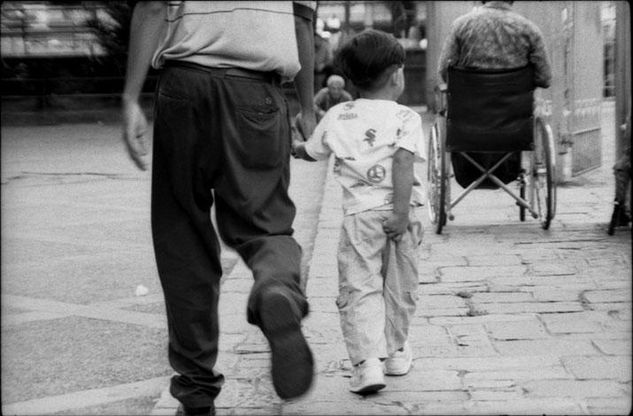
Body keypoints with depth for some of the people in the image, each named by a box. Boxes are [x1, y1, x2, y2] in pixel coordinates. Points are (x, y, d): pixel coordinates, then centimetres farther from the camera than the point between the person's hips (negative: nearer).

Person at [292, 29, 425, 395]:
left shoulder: (337, 117, 9)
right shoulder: (405, 117, -2)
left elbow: (310, 152, 22)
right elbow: (403, 163, -15)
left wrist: (292, 145, 44)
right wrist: (400, 210, -19)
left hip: (359, 213, 1)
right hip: (397, 211, -1)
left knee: (359, 288, 0)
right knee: (399, 286, 16)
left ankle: (367, 361, -17)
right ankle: (395, 352, 30)